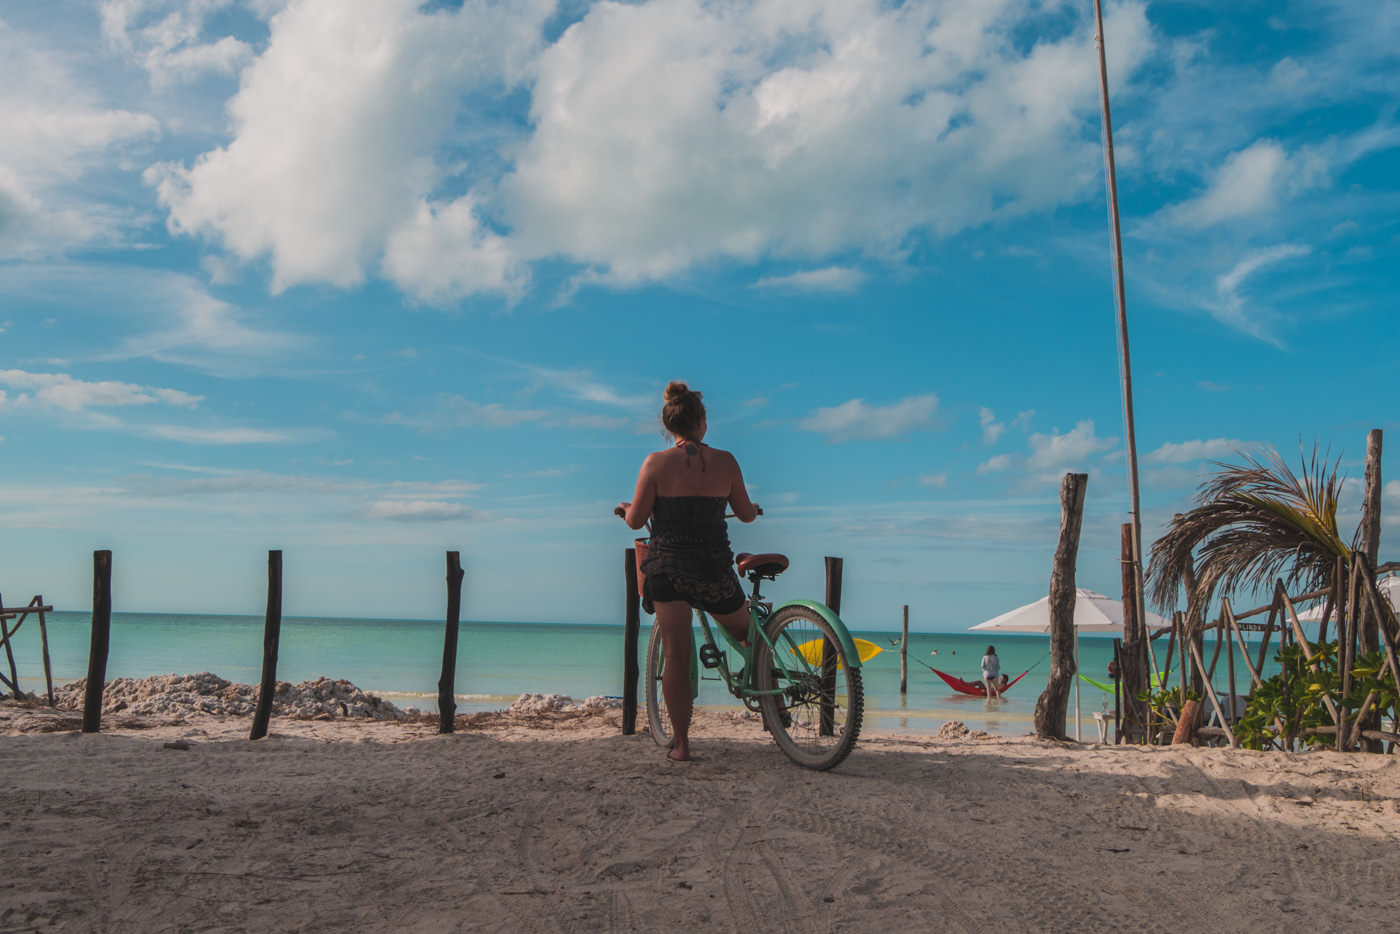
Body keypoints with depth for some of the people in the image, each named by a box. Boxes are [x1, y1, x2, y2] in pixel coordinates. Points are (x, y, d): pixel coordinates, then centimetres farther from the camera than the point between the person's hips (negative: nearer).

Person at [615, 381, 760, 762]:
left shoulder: (656, 463, -7)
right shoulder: (725, 461, -2)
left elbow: (636, 520, -5)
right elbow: (746, 514, 9)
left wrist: (624, 509, 18)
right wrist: (756, 509, 33)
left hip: (665, 568, 0)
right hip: (713, 569, 0)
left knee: (675, 658, 4)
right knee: (750, 636, 24)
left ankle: (681, 744, 6)